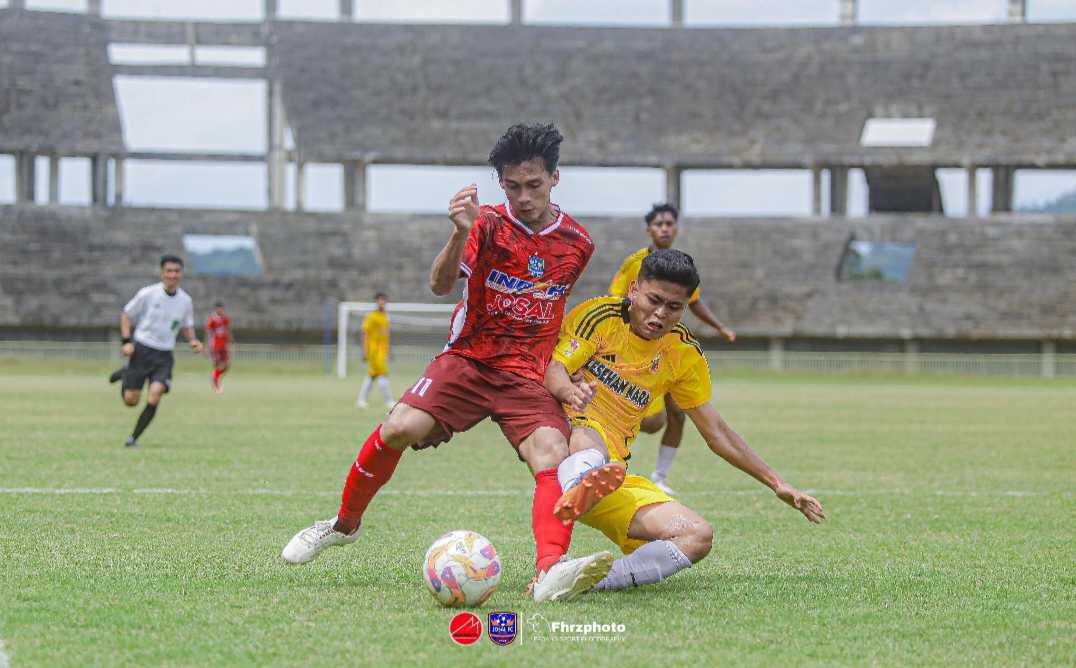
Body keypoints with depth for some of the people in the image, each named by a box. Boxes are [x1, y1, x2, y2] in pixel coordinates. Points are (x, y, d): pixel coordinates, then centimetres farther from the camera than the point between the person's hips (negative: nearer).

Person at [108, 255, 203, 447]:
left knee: (154, 398, -19)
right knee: (131, 400, -3)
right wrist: (127, 341, -10)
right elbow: (126, 315, 2)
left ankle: (134, 437, -2)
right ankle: (125, 375, 32)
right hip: (142, 351, -2)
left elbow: (187, 326, 17)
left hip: (164, 356, 2)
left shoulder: (185, 301, 2)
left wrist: (193, 341, -4)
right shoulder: (148, 294, -8)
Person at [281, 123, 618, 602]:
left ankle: (550, 573, -47)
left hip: (529, 377, 1)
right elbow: (440, 285, -17)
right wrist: (460, 234, -34)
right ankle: (344, 524, 5)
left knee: (553, 456, -27)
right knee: (400, 428, -22)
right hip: (468, 359, -1)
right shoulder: (489, 224, -3)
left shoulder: (577, 244, 5)